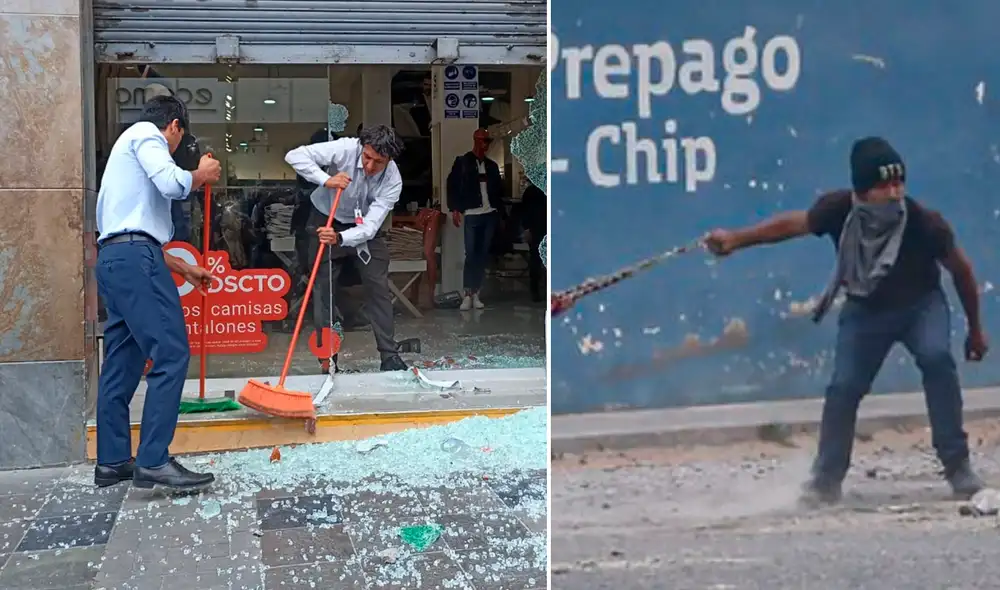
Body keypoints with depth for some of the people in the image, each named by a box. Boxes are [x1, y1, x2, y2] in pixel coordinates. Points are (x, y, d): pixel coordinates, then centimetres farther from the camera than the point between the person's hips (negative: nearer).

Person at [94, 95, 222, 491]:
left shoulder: (128, 146, 32)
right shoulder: (146, 134, 3)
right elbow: (172, 184, -16)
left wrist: (185, 270, 35)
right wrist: (202, 175, 4)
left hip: (113, 258, 10)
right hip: (135, 257, -10)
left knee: (123, 360, 10)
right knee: (171, 354, -13)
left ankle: (112, 461, 12)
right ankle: (153, 462, -17)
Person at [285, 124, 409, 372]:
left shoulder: (393, 181, -25)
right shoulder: (346, 149, -29)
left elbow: (369, 227, -31)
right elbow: (295, 156, -31)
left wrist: (340, 238, -49)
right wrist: (325, 180, -43)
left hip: (364, 227, 1)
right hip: (327, 221, -1)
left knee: (378, 286, -4)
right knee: (323, 288, -1)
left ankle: (390, 356, 4)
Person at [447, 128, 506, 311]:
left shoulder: (492, 165, 16)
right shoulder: (462, 162, 4)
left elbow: (499, 190, 18)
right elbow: (453, 185, -2)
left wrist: (502, 213, 11)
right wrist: (455, 209, -11)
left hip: (490, 215, 4)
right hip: (472, 215, -4)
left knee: (483, 255, 2)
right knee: (470, 254, -8)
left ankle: (476, 294, 6)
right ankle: (467, 295, -4)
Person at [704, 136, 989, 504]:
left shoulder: (924, 222, -30)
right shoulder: (840, 210, -27)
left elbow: (961, 271, -14)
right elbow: (791, 224, -10)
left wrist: (975, 329, -3)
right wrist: (737, 239, -20)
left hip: (921, 305, -2)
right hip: (865, 310, 2)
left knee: (936, 358, -27)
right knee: (843, 387, -8)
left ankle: (957, 466, -15)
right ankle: (826, 481, 8)